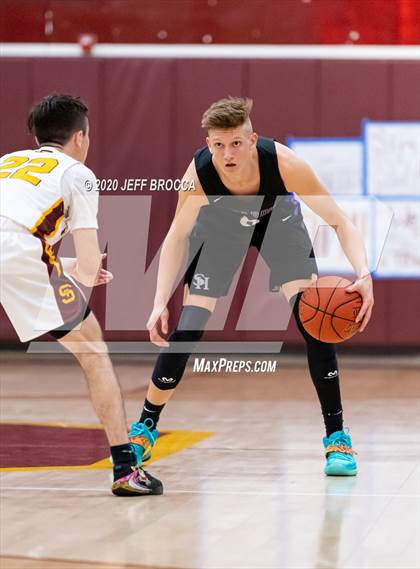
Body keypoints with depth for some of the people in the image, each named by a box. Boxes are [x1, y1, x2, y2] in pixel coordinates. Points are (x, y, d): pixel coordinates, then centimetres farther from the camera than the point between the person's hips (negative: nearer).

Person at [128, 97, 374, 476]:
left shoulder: (284, 164, -39)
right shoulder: (198, 174, -35)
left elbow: (340, 221, -32)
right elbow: (177, 236, -18)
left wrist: (364, 275, -48)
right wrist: (160, 304, -28)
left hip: (278, 222, 0)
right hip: (220, 227, 0)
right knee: (187, 328, -9)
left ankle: (336, 437, -6)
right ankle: (145, 427, 11)